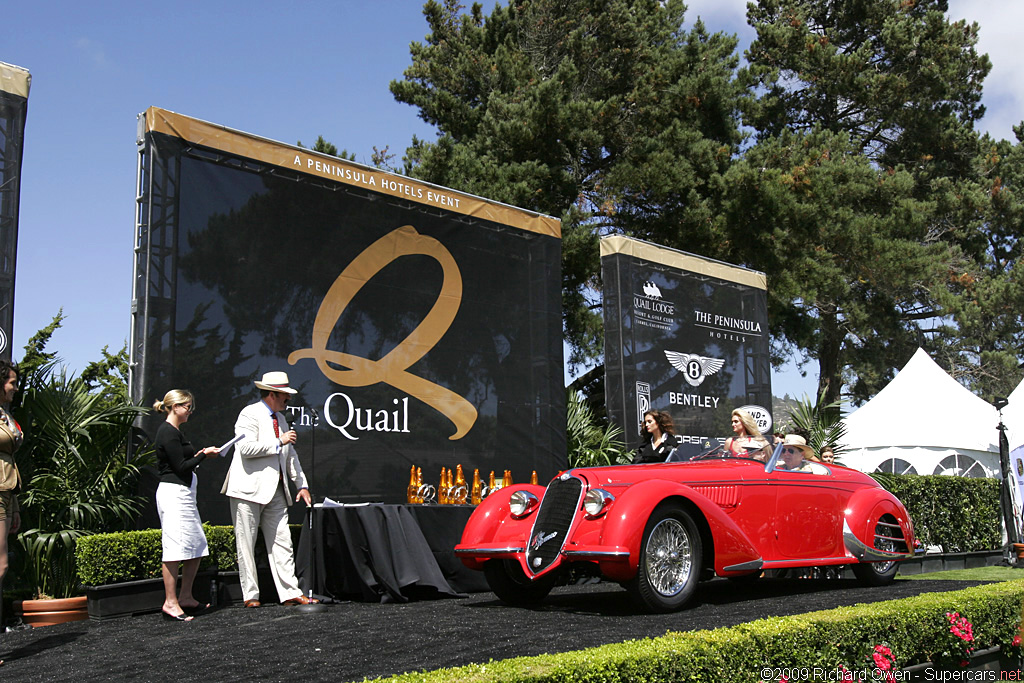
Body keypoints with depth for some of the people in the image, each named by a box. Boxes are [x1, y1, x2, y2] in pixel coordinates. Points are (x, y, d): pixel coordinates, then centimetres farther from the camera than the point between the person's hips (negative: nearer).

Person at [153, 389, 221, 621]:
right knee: (175, 547, -9)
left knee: (198, 546, 10)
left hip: (183, 494, 11)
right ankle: (170, 602, -5)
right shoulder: (168, 432, -12)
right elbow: (181, 467, -15)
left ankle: (185, 596, 17)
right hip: (173, 494, -11)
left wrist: (197, 455, 11)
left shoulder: (173, 431, 19)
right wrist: (203, 455, -5)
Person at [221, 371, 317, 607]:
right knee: (246, 544, 0)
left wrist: (302, 484, 16)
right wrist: (279, 442, -14)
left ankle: (290, 593, 3)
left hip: (275, 490, 7)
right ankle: (250, 595, 8)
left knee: (282, 543, 3)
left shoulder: (280, 418, 19)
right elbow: (246, 448, -20)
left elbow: (290, 455, 23)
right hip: (249, 489, -7)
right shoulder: (250, 414, -7)